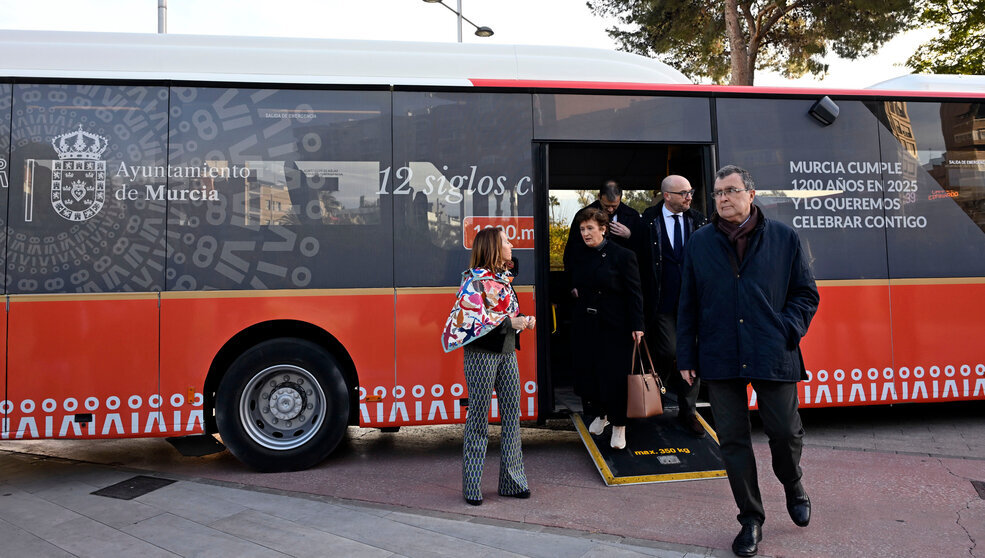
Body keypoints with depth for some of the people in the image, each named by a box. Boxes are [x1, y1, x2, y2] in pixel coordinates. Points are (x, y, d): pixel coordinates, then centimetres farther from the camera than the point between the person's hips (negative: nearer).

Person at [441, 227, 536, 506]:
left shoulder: (504, 279, 13)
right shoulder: (475, 281, -11)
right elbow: (471, 320, -19)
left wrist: (523, 320, 1)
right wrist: (509, 322, -20)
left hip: (507, 352, 7)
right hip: (482, 355, -7)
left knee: (512, 412, 7)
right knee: (479, 416, 0)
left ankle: (512, 480, 18)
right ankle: (472, 486, 11)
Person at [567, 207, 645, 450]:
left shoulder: (622, 256, -9)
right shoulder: (579, 253, 8)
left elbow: (634, 293, -9)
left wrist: (636, 325, -14)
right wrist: (572, 289, 6)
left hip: (614, 327, -5)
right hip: (585, 325, 5)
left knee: (615, 376, 0)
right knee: (587, 373, 9)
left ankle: (618, 425, 15)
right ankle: (600, 414, 32)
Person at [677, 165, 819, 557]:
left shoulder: (784, 238, 4)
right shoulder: (699, 243, 7)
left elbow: (807, 294, 9)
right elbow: (688, 305, 9)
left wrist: (787, 330, -7)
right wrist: (687, 356, 6)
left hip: (772, 357, -1)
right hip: (720, 359, 1)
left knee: (785, 431, 5)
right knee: (732, 440, 5)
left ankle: (793, 486, 40)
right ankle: (751, 519, 22)